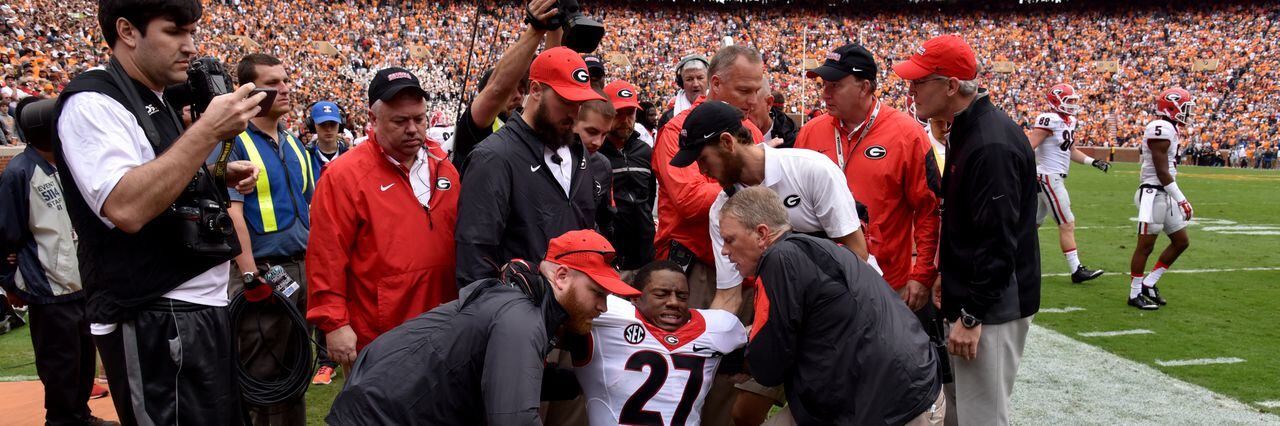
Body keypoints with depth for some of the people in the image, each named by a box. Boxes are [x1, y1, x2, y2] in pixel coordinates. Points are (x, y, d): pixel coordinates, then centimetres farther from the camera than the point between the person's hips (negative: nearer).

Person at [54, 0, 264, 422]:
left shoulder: (161, 103, 15)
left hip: (208, 306, 9)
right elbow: (126, 209, -27)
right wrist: (209, 130, -24)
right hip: (155, 323, -9)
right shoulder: (93, 102, -12)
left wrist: (218, 175, 10)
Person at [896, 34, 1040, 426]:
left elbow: (998, 242, -25)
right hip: (968, 295, 10)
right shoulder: (966, 130, 9)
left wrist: (972, 316, -23)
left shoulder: (992, 144, -23)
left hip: (992, 306, -10)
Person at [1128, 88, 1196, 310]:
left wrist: (1178, 198, 19)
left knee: (1181, 242, 14)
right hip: (1154, 194, -10)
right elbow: (1162, 172, -19)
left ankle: (1148, 284, 21)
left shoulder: (1171, 129, 14)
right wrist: (1181, 199, -17)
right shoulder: (1161, 129, -17)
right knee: (1145, 245, -2)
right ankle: (1135, 294, 8)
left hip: (1165, 195, 10)